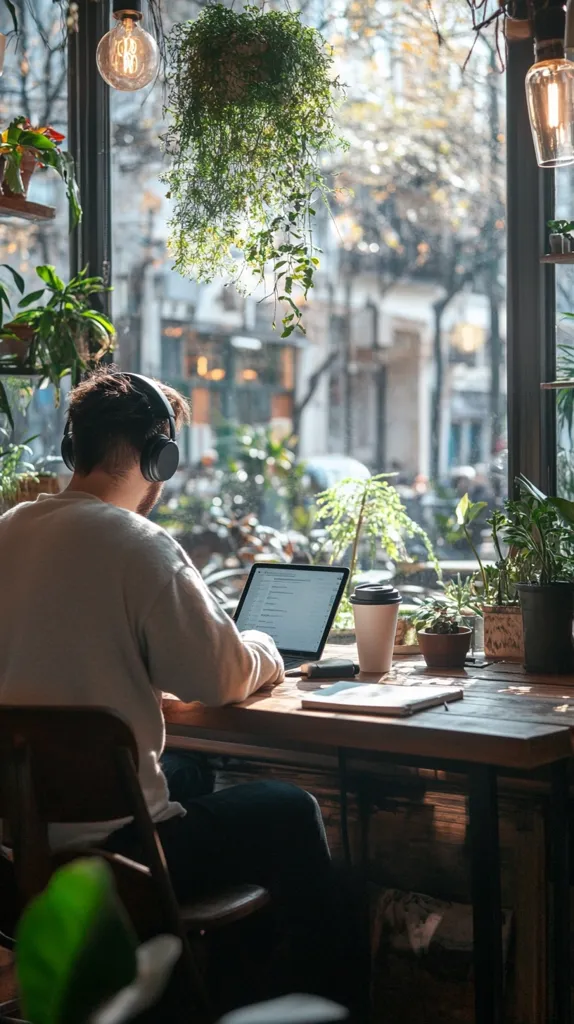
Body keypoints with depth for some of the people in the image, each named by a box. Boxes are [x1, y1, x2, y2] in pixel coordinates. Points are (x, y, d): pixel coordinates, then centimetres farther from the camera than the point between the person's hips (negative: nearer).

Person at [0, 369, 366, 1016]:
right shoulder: (136, 545, -18)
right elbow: (225, 679, -12)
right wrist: (263, 651, 11)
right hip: (105, 850, -8)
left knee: (192, 777, 32)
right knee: (291, 811, 13)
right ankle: (320, 1005, 28)